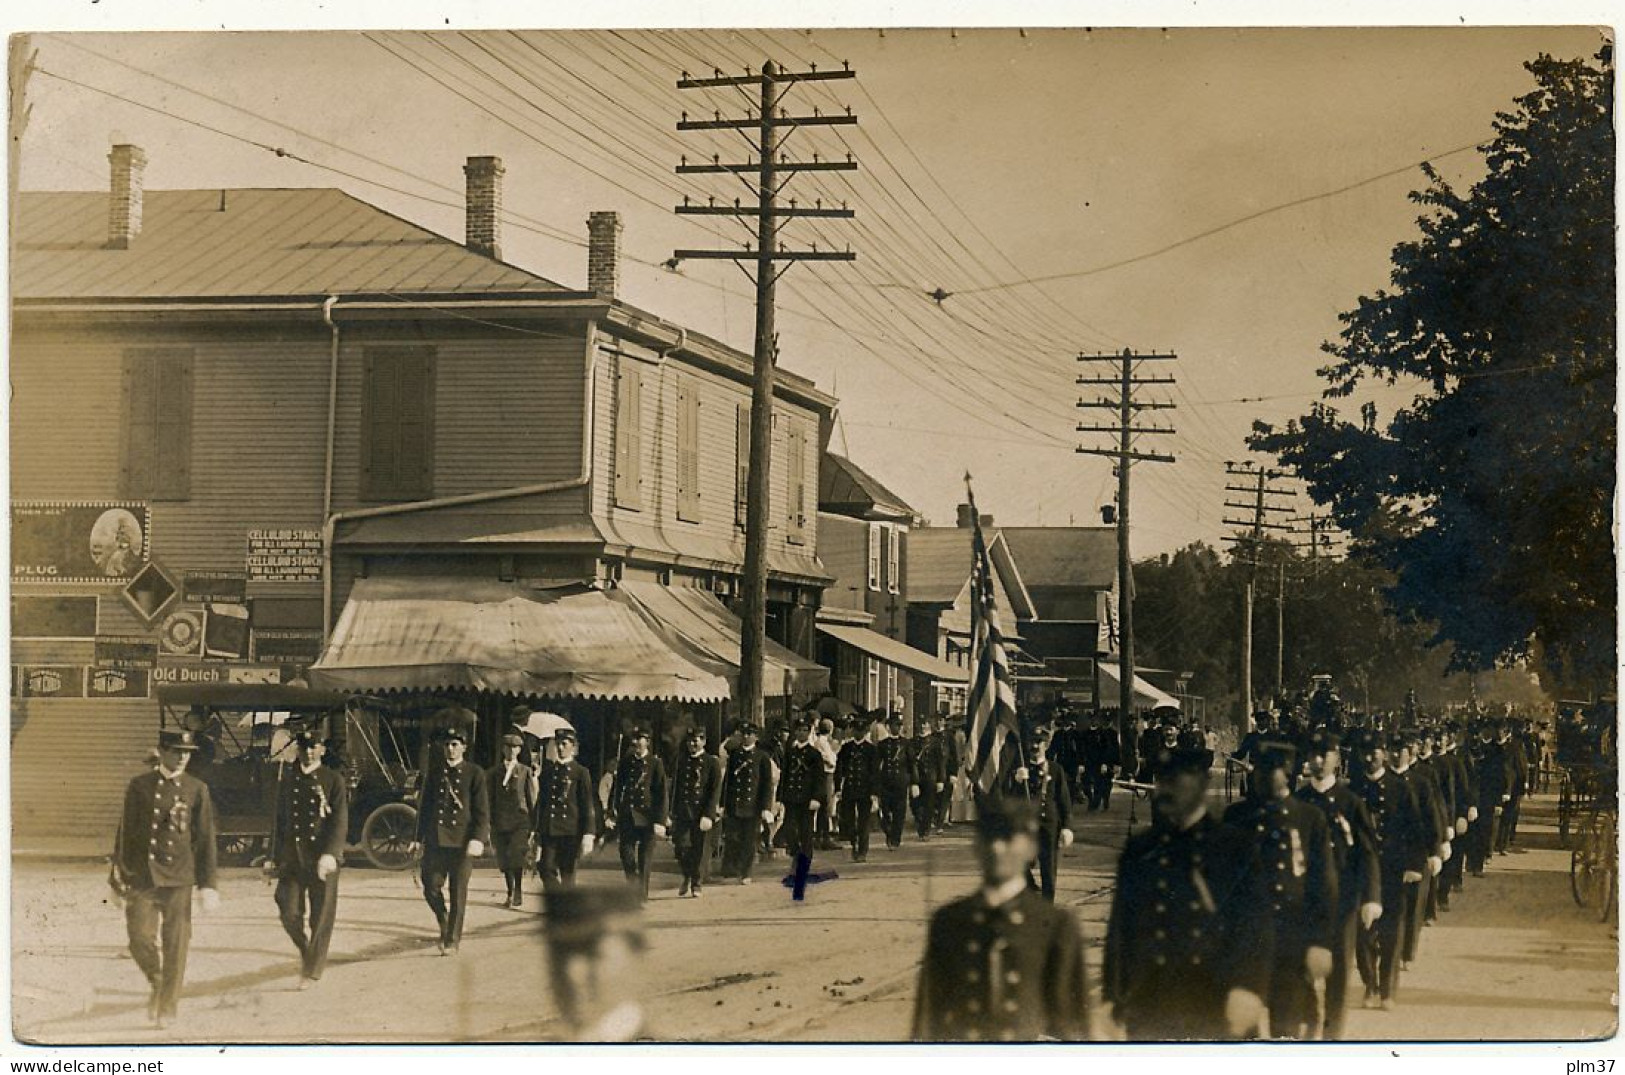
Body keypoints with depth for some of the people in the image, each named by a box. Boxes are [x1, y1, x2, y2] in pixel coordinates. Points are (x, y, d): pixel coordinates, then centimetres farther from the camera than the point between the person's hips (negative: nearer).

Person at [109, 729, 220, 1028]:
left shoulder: (197, 789, 4)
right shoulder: (139, 786, 5)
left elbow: (205, 839, 4)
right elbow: (126, 833, 9)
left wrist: (207, 885, 0)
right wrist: (118, 876, 10)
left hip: (178, 876, 0)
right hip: (141, 876, 0)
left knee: (175, 944, 0)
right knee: (140, 937, -9)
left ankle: (167, 1008, 12)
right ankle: (157, 983, 20)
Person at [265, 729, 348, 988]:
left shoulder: (334, 780, 0)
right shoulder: (287, 779, 10)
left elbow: (340, 822, -7)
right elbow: (279, 819, 15)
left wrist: (330, 854, -21)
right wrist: (274, 857, 12)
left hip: (322, 858, -2)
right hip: (291, 857, 3)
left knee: (321, 915, 1)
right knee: (289, 912, -6)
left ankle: (312, 970, 14)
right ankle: (305, 949, 23)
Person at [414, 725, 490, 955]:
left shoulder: (475, 774, 2)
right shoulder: (432, 773, 11)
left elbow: (482, 811, -2)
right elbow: (423, 807, 16)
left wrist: (478, 839, -13)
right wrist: (420, 839, 13)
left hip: (462, 841, -3)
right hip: (435, 841, 3)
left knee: (458, 893, 0)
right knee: (431, 889, -1)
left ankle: (452, 940, 9)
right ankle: (445, 925, 25)